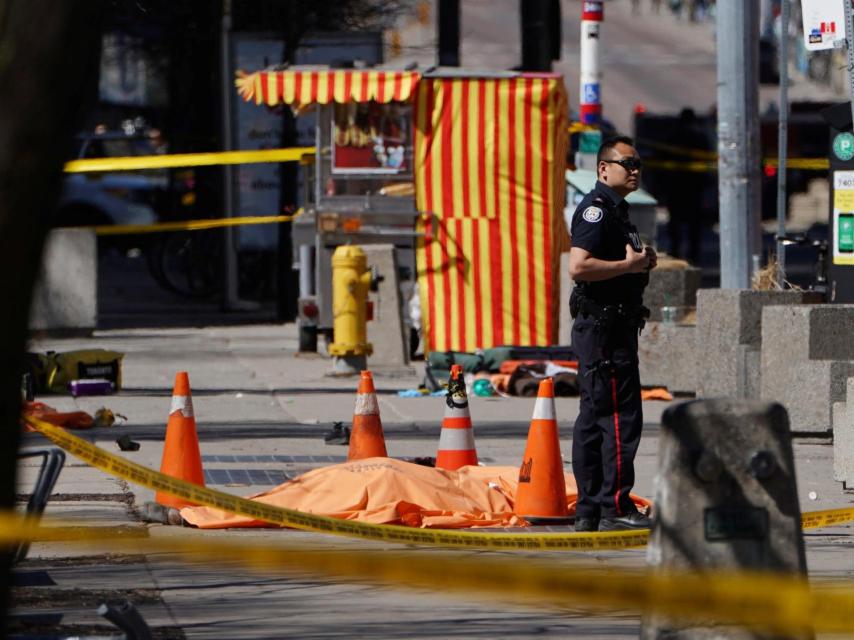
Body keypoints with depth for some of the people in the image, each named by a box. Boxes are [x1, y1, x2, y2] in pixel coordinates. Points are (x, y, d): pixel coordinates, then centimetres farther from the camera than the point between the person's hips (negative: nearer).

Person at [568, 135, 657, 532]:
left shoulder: (615, 210, 20)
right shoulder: (596, 209, -13)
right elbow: (578, 266, -25)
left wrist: (642, 264, 11)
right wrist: (629, 265, -18)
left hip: (613, 326, 11)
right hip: (603, 325, -11)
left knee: (594, 419, 11)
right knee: (620, 417, -11)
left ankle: (589, 510, 13)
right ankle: (615, 507, -10)